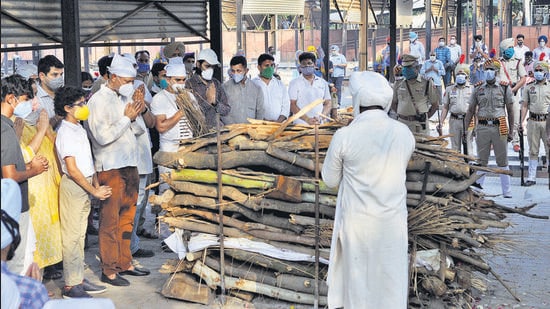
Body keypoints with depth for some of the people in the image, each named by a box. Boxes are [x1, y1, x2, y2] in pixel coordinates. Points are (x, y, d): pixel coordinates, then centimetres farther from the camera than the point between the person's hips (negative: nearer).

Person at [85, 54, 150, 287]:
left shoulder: (122, 99, 13)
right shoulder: (99, 101, -12)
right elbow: (103, 137, -20)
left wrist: (135, 117, -1)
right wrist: (127, 117, -14)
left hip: (129, 165, 8)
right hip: (111, 169, -8)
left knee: (126, 218, 15)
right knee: (110, 221, -1)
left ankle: (124, 263, 25)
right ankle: (108, 270, 7)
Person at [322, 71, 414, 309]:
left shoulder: (344, 136, -15)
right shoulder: (404, 133, -7)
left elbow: (330, 179, -2)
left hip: (358, 221, -2)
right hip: (393, 221, 2)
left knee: (358, 278, 13)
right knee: (391, 278, 14)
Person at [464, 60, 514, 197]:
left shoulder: (504, 88, 5)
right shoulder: (478, 90, 9)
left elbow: (510, 111, 6)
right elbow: (471, 110, 11)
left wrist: (510, 131, 2)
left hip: (499, 128, -1)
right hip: (482, 128, 1)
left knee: (502, 160, 3)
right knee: (481, 160, 5)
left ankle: (506, 190, 9)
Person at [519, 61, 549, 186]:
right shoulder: (529, 88, 9)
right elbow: (524, 106, 9)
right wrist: (521, 122, 2)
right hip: (533, 121, 2)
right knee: (533, 151, 6)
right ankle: (531, 177, 10)